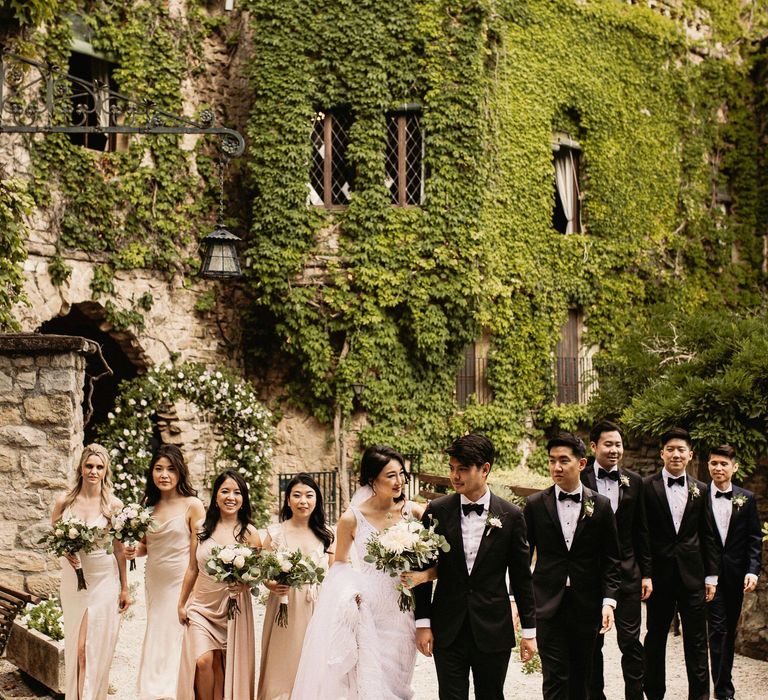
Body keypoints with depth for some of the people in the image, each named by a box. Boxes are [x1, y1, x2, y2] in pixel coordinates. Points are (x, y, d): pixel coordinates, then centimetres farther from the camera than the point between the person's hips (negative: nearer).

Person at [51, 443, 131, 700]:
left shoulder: (113, 505, -5)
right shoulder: (64, 502, -1)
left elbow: (119, 548, 1)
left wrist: (125, 588, 4)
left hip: (104, 580, -2)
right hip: (73, 579, 2)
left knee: (96, 649, -1)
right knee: (76, 647, 6)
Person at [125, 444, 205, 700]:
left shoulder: (192, 505, -10)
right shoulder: (148, 504, 7)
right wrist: (134, 550, -4)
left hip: (181, 581, -5)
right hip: (153, 581, 5)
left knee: (175, 638, 0)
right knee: (155, 638, 10)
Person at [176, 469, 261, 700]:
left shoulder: (249, 533, -4)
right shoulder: (202, 529, 3)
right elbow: (192, 570, 10)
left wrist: (244, 582, -20)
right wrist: (181, 604, 13)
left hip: (234, 607, -1)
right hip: (202, 606, 1)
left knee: (227, 667, 4)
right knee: (203, 661, -13)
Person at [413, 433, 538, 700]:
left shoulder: (511, 516, -3)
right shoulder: (437, 511, -2)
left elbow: (521, 577, 2)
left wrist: (529, 630, 3)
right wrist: (423, 623, -1)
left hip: (494, 630, 0)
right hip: (448, 631, 0)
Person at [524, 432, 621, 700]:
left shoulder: (601, 505, 1)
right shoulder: (535, 504, 0)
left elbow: (610, 559, 3)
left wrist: (609, 601, -6)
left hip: (587, 604, 1)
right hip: (548, 604, -1)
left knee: (581, 675, 11)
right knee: (555, 678, -4)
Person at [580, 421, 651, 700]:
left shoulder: (633, 481, 4)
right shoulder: (579, 479, -6)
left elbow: (641, 530, 7)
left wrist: (646, 573, 5)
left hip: (626, 572, 2)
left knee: (630, 641, 2)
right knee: (592, 643, 11)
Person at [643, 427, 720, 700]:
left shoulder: (700, 490, 5)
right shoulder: (647, 487, -5)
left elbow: (707, 536, 8)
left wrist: (711, 575, 5)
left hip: (692, 575, 2)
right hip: (659, 573, -2)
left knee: (697, 641, 6)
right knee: (655, 637, 10)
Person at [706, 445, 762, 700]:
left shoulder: (746, 498, 4)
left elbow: (754, 538, 3)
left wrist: (753, 570, -7)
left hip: (735, 573, 3)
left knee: (729, 629, 12)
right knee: (718, 629, -7)